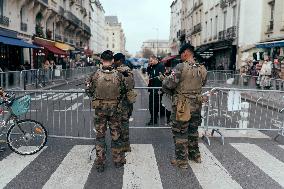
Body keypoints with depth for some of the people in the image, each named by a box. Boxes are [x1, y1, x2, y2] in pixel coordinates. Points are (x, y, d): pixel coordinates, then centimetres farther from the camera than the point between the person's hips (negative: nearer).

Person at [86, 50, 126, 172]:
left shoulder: (95, 75, -10)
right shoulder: (118, 75, -8)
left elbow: (89, 91, 0)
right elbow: (123, 91, 2)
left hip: (99, 108, 0)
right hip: (114, 108, 1)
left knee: (100, 135, 10)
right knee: (116, 134, 13)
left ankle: (100, 163, 15)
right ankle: (118, 160, 25)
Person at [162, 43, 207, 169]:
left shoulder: (181, 67, -18)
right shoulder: (202, 69, 1)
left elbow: (168, 84, -19)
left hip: (182, 105, -6)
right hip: (197, 104, 6)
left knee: (180, 133, 7)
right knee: (193, 130, 23)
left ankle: (182, 161, 16)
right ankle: (195, 155, 36)